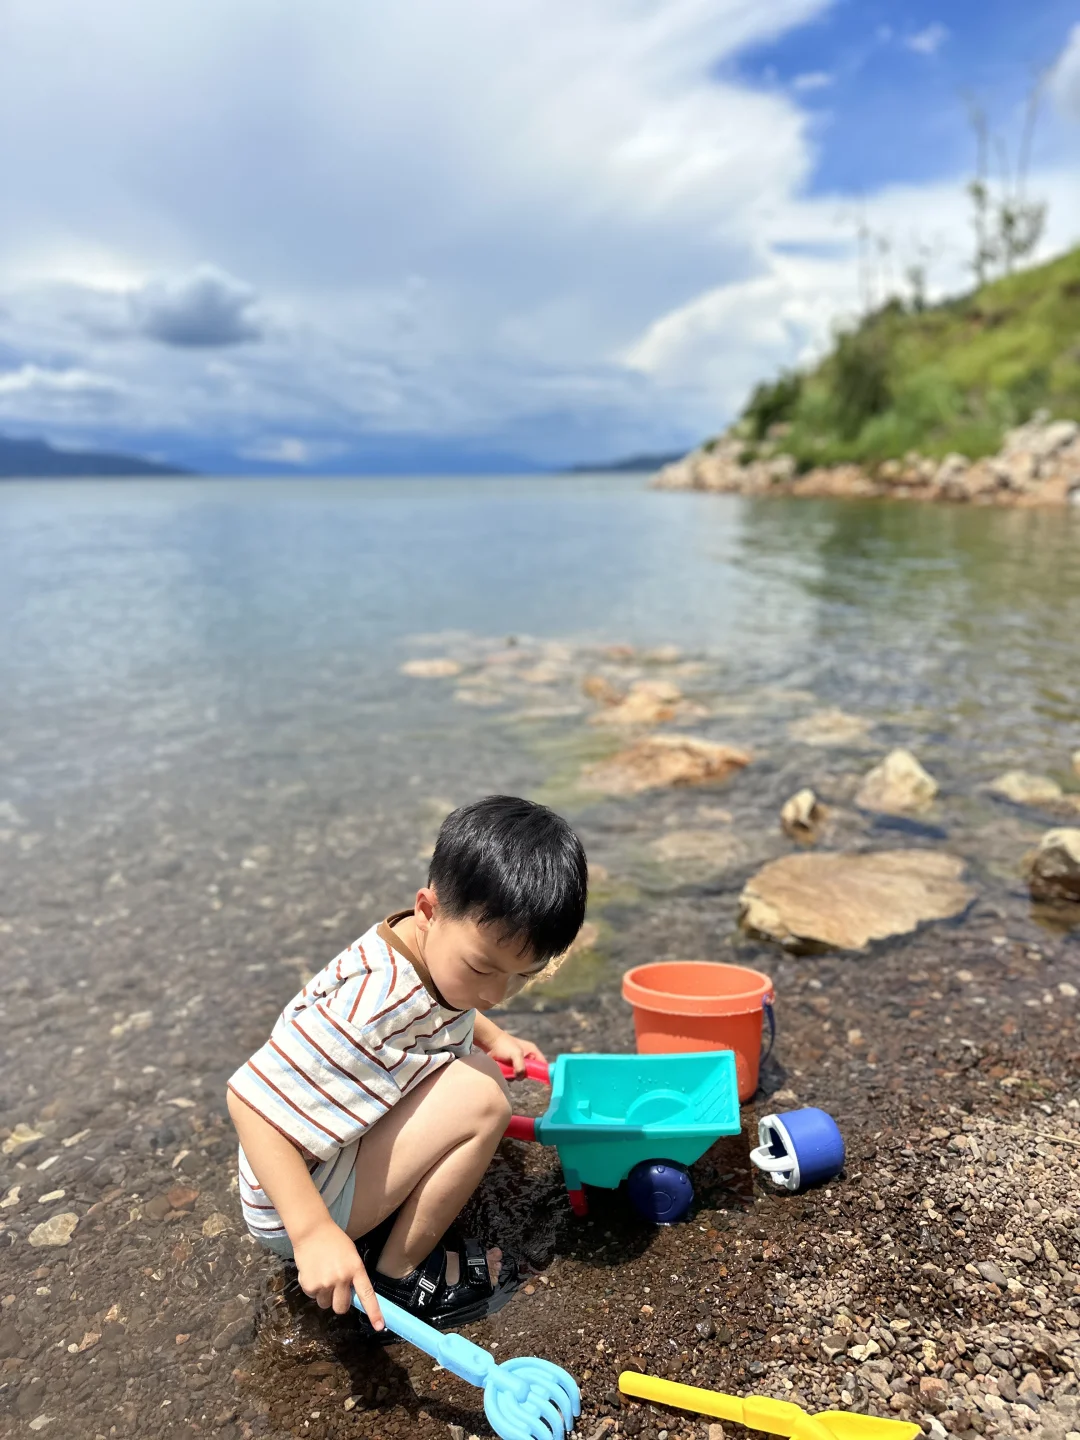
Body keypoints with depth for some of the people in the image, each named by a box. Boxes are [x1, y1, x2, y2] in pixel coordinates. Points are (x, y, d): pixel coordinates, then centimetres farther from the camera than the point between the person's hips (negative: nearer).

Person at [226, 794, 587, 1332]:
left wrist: (493, 1037, 5)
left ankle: (383, 1229, 11)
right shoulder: (373, 1006, -35)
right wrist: (312, 1233, -35)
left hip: (343, 1145, 9)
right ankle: (399, 1275, -2)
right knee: (479, 1096, -23)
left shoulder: (438, 947, -7)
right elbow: (251, 1101, -33)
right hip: (294, 1206, -9)